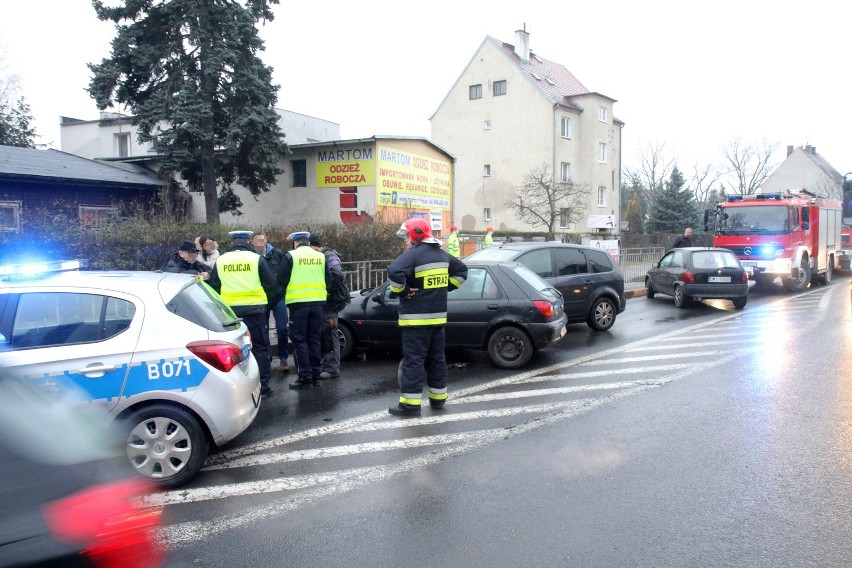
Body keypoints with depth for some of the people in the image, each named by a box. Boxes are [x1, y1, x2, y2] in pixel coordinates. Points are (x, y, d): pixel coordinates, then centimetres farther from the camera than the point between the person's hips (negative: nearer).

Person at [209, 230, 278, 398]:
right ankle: (263, 385, 5)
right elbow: (270, 284, 0)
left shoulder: (220, 260, 5)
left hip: (230, 310, 3)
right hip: (254, 309, -3)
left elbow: (213, 287, 11)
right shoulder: (256, 259, -3)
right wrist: (268, 300, 17)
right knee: (260, 347, 5)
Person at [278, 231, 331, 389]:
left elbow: (281, 280, -3)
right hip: (317, 302, 4)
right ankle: (316, 375, 17)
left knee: (300, 340, 3)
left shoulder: (290, 256, -4)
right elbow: (328, 280, 9)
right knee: (314, 339, 13)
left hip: (298, 302, -4)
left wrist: (287, 292, 16)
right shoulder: (320, 257, 6)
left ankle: (305, 377, 1)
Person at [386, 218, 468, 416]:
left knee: (413, 359, -5)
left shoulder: (412, 255, -15)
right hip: (438, 316, 8)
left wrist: (400, 291, -14)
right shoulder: (442, 254, 12)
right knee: (436, 358, 16)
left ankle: (410, 403, -4)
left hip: (416, 318, -8)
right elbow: (461, 270, 25)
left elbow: (394, 272, -31)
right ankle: (438, 398, 24)